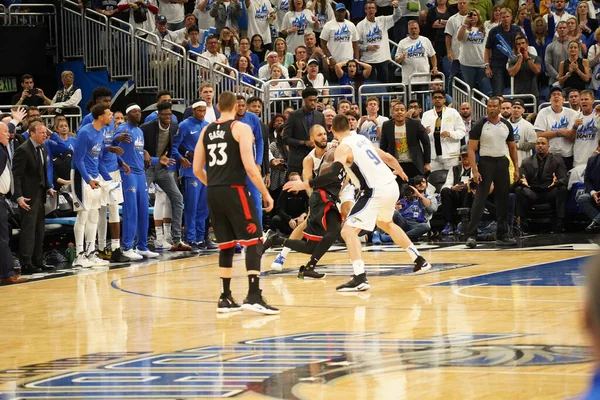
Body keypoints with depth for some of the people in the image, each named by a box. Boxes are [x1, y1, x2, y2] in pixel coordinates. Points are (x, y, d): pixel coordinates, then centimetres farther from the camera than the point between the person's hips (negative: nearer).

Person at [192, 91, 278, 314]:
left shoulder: (206, 131, 12)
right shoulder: (240, 128, -5)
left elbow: (197, 169, 13)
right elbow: (249, 167, -13)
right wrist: (266, 193, -5)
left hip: (213, 193, 6)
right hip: (234, 190, -6)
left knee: (226, 246, 15)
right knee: (253, 242, -3)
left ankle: (225, 299, 15)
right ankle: (253, 296, -14)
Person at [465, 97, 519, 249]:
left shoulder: (506, 125, 8)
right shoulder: (480, 125, -6)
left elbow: (512, 147, 15)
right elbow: (472, 149, -9)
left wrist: (516, 168, 8)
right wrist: (475, 170, -18)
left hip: (502, 162, 5)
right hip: (486, 162, -5)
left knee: (503, 199, 7)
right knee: (480, 198, -11)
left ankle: (502, 236, 14)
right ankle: (471, 235, -12)